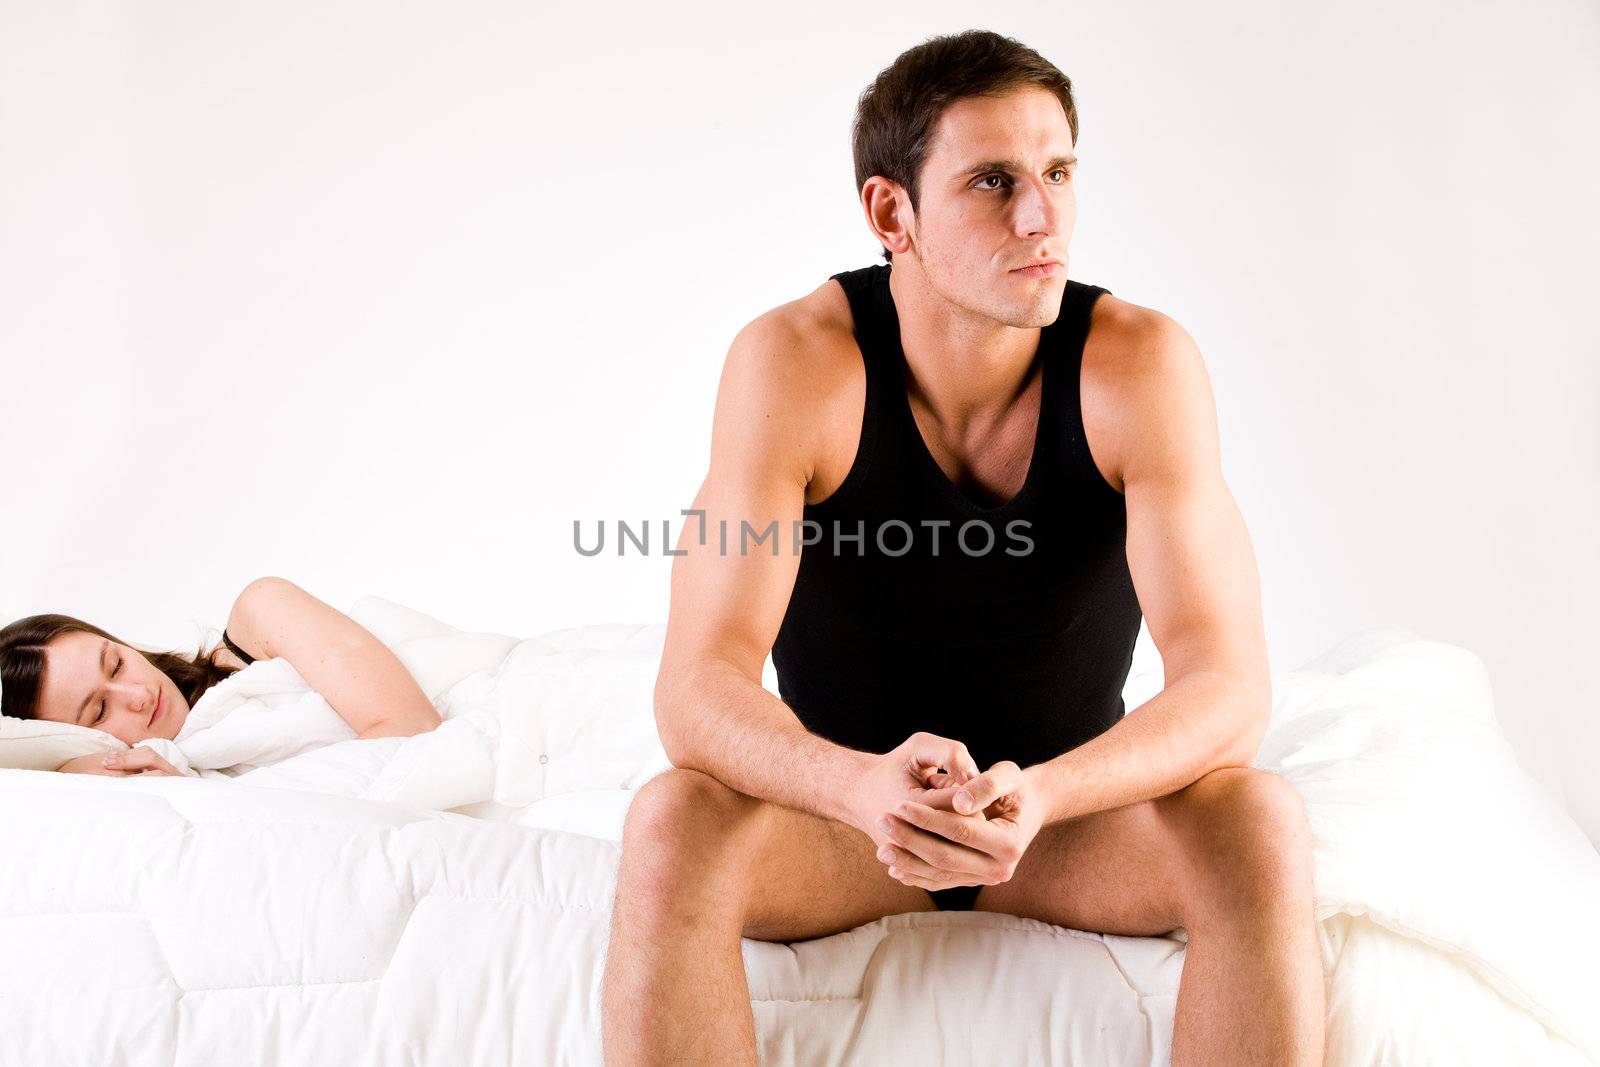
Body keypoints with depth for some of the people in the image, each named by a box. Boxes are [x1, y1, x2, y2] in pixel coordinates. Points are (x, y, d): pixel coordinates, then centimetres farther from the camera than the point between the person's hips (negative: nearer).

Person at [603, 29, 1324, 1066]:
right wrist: (868, 790, -45)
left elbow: (1227, 682, -22)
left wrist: (1039, 798, -42)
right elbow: (699, 688, -25)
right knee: (672, 825, -31)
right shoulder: (795, 362, -20)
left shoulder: (1141, 363, -18)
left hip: (1069, 808, 1)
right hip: (844, 800, -1)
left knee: (1262, 824, -28)